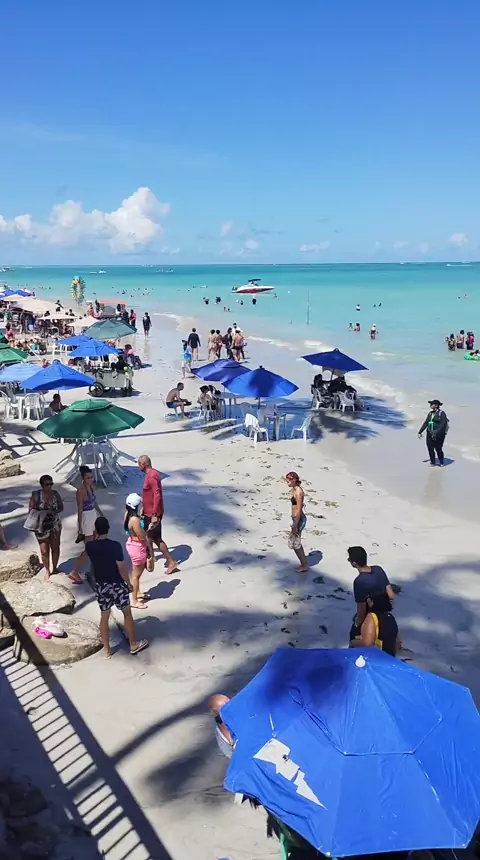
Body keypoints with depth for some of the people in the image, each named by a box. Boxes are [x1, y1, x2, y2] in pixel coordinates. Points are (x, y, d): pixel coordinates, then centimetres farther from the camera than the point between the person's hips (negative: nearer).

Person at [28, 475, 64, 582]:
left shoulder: (55, 494, -5)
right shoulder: (36, 495, -13)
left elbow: (61, 508, 2)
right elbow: (31, 510, -8)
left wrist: (53, 512, -17)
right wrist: (40, 513, -26)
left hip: (55, 525, 3)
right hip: (41, 526, -3)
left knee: (55, 547, 13)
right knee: (44, 550, 3)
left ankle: (54, 568, 33)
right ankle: (47, 571, 23)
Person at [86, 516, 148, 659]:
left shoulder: (90, 546, -11)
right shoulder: (115, 546, -22)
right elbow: (121, 568, -16)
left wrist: (96, 537, 8)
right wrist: (128, 583, -3)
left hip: (100, 585, 4)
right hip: (116, 585, -3)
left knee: (104, 617, 15)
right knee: (127, 613, 16)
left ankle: (107, 650, 24)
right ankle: (133, 644, 28)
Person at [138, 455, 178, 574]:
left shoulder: (152, 476, -25)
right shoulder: (150, 474, 7)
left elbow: (157, 495, -30)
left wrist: (154, 515, -30)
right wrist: (144, 508, 25)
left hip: (153, 514, -10)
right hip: (148, 512, 10)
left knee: (156, 538, -2)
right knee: (148, 534, 23)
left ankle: (171, 562, 5)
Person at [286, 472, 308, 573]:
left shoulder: (298, 492, -22)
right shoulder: (295, 489, 7)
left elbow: (299, 510, -22)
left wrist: (295, 525, -20)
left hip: (299, 519, -10)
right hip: (297, 518, 10)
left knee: (294, 543, 2)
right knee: (296, 542, 19)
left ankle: (304, 565, 14)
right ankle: (304, 564, 29)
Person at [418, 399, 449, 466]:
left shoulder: (442, 413, -9)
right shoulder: (430, 413, 12)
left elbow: (442, 425, -18)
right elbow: (425, 423, 16)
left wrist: (436, 433, -26)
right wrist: (420, 432, 13)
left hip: (439, 435, -6)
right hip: (430, 434, 6)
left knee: (438, 449, -2)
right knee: (430, 448, 4)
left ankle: (441, 463, 18)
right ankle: (432, 462, 18)